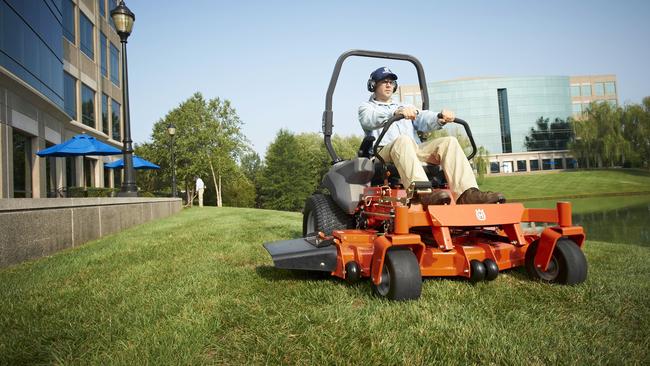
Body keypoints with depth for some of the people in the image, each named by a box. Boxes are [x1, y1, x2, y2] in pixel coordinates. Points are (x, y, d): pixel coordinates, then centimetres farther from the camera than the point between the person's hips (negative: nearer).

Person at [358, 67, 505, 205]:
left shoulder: (405, 107, 34)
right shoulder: (367, 107, 19)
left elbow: (423, 119, 11)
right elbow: (368, 120, -9)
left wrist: (439, 118, -14)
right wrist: (396, 112, -30)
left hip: (415, 150, 5)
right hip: (385, 152, -5)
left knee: (449, 141, -18)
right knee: (403, 140, -38)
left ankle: (468, 193, -37)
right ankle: (423, 193, -58)